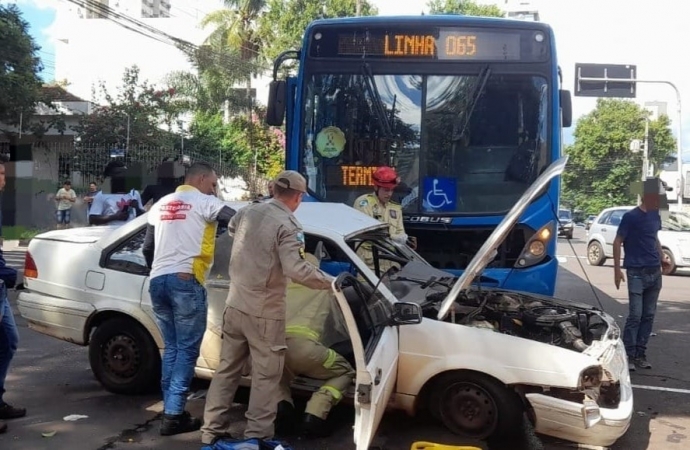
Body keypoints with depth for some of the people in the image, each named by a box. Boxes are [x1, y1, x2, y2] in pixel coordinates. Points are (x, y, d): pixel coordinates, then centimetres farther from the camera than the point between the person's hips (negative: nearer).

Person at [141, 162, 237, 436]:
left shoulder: (161, 205, 22)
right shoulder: (204, 202, 1)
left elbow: (147, 248, 24)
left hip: (157, 281, 7)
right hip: (185, 281, -7)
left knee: (171, 348, 15)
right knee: (187, 349, -1)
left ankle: (171, 410, 16)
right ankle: (173, 415, -2)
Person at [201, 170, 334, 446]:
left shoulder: (246, 212, 6)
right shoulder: (288, 225, -17)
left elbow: (231, 230, 29)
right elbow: (297, 270, -26)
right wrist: (331, 281, -17)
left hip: (235, 305, 7)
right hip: (263, 312, -7)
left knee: (227, 369, 15)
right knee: (266, 375, 5)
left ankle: (212, 430, 21)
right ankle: (257, 436, 10)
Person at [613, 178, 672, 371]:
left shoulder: (655, 216, 10)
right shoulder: (631, 217, -9)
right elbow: (617, 242, -7)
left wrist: (662, 257, 8)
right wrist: (617, 269, -13)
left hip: (655, 273, 6)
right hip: (637, 273, -6)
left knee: (648, 316, 7)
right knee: (635, 316, -8)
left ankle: (640, 354, 14)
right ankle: (628, 355, -1)